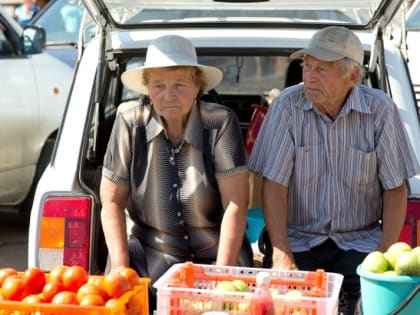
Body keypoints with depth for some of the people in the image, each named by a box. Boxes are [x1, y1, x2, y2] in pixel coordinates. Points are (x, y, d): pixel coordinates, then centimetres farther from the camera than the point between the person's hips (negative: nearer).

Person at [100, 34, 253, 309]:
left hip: (216, 254, -1)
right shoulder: (130, 123, -7)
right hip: (152, 254, 1)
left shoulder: (221, 122, -10)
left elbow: (236, 204, -11)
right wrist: (121, 268, -8)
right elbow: (112, 202, -1)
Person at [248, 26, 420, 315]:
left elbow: (396, 189, -1)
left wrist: (385, 255, -11)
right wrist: (281, 255, -19)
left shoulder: (381, 110, -5)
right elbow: (274, 185, -9)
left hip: (360, 240, 1)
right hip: (299, 241, 0)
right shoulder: (287, 106, -7)